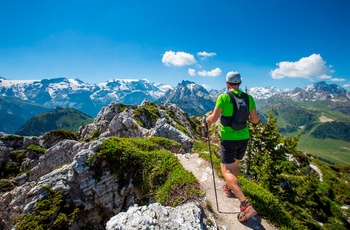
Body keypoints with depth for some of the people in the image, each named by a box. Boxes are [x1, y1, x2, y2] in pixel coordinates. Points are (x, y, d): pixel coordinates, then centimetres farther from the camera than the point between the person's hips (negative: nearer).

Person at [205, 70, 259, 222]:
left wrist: (207, 120, 9)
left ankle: (245, 204, -12)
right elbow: (255, 120, 6)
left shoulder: (223, 97, -13)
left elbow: (213, 119, -13)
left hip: (229, 139, -6)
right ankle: (230, 188, 47)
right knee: (234, 164, 27)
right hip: (244, 138, 6)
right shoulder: (249, 98, 1)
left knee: (226, 171, -1)